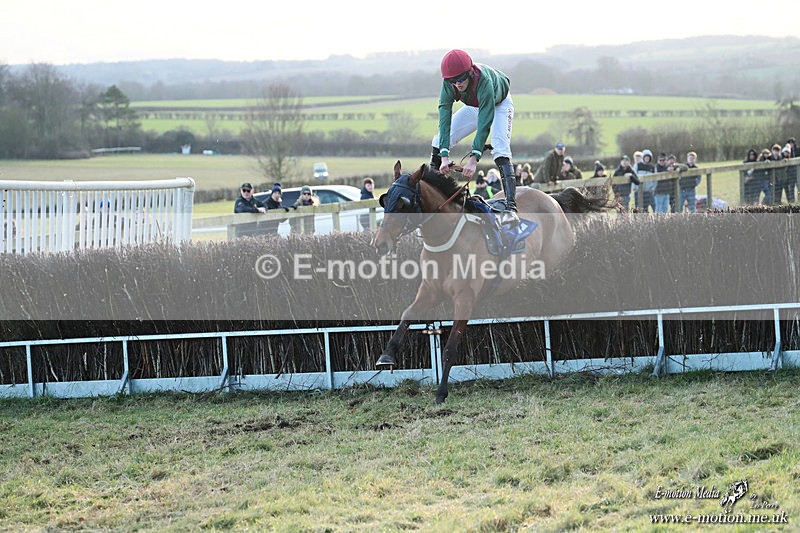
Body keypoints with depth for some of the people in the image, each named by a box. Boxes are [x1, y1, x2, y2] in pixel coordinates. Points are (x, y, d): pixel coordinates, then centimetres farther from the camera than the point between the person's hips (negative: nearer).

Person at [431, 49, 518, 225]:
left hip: (499, 105, -6)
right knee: (440, 139, -4)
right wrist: (444, 156, -43)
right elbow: (444, 115, -33)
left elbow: (485, 121, -45)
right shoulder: (448, 84, -29)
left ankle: (510, 207, -35)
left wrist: (474, 158, -51)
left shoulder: (484, 81, -43)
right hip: (474, 107, 6)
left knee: (500, 147, -26)